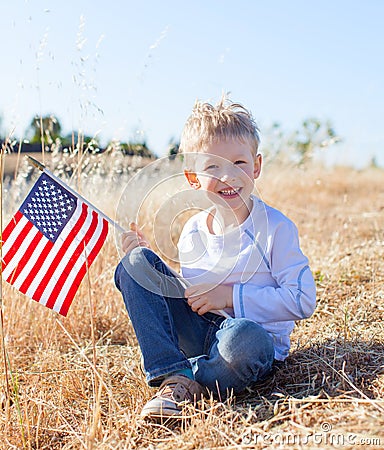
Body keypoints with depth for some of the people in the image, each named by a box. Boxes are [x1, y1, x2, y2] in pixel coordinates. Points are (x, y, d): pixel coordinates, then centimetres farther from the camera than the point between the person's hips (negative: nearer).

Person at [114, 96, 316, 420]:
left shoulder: (275, 227, -9)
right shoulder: (193, 230, 5)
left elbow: (303, 301, -13)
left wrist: (232, 296, -17)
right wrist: (144, 255, 1)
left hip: (257, 337, -4)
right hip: (196, 334, 5)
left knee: (243, 338, -42)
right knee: (135, 264, -10)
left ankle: (185, 387, -12)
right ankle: (172, 374, -18)